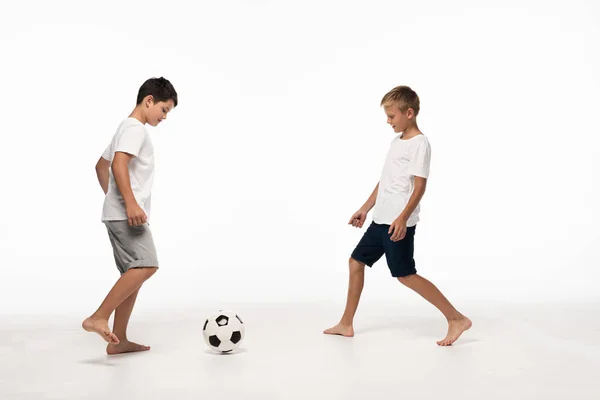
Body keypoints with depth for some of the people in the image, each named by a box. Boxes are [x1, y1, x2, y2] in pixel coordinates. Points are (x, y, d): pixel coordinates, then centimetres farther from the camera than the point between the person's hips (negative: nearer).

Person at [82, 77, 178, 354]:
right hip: (125, 214, -11)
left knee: (134, 273, 7)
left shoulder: (127, 129, 24)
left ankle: (119, 340, 8)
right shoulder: (135, 128, -7)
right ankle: (98, 318, -23)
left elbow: (101, 166, 31)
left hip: (120, 214, 11)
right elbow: (119, 164, -23)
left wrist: (113, 198, 31)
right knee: (146, 265, -21)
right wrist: (130, 202, -29)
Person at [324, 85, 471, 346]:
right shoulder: (397, 140, 15)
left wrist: (402, 218, -25)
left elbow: (420, 186, -18)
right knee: (356, 261, 10)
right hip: (381, 219, 9)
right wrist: (365, 208, 20)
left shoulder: (420, 143, -12)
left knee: (405, 275, -7)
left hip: (398, 222, -9)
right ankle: (346, 324, 20)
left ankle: (457, 319, 3)